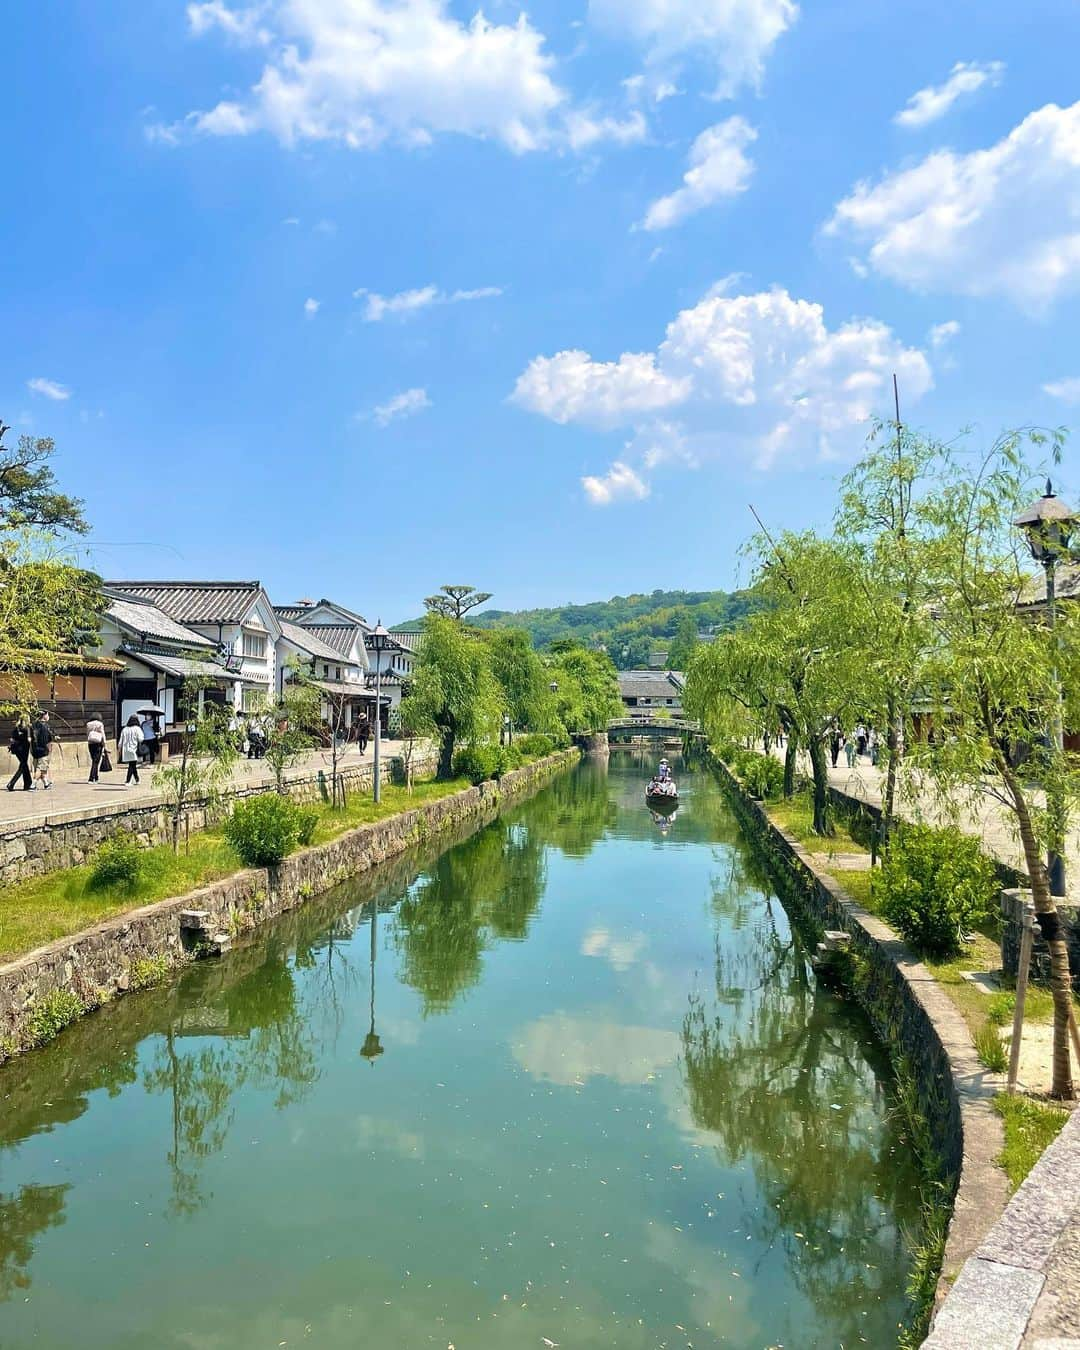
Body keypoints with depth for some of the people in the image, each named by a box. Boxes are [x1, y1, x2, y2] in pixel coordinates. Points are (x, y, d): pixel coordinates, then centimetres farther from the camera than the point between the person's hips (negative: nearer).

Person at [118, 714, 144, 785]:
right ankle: (127, 781, -10)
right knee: (132, 766, -3)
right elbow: (140, 739, -14)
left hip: (126, 750, 5)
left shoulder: (125, 729, 10)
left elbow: (120, 741, 12)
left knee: (133, 766, 16)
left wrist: (119, 750, 19)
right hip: (134, 750, -5)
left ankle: (137, 779, 28)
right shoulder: (137, 729, -5)